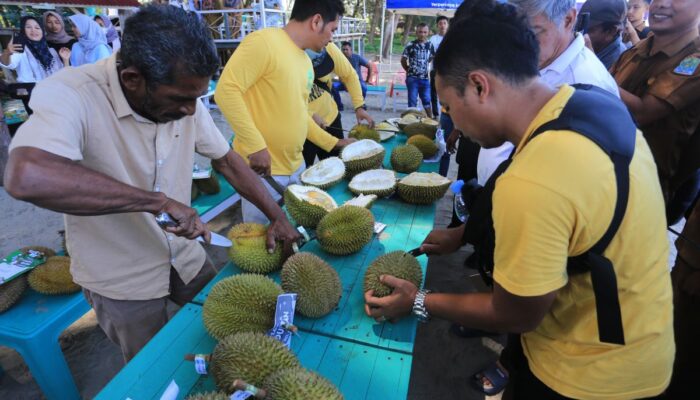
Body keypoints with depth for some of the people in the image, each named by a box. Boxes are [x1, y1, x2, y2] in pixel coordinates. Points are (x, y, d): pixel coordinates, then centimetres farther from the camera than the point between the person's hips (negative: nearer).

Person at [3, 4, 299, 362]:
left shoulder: (183, 95, -10)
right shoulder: (69, 96, -26)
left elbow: (226, 160, -1)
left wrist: (277, 217, -5)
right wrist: (160, 201, -38)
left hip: (184, 257, 5)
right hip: (123, 281, -4)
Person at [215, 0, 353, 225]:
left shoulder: (305, 61, 12)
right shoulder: (264, 42, -14)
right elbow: (226, 90, -21)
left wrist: (333, 143, 18)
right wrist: (255, 146, -24)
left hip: (296, 166, 8)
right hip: (262, 167, -8)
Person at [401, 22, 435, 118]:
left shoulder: (430, 45, 4)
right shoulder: (411, 45, -7)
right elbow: (403, 60, 0)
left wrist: (424, 66, 13)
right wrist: (409, 70, 5)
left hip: (425, 78, 3)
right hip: (412, 78, -3)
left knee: (427, 100, 11)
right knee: (412, 101, 1)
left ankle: (430, 119, 23)